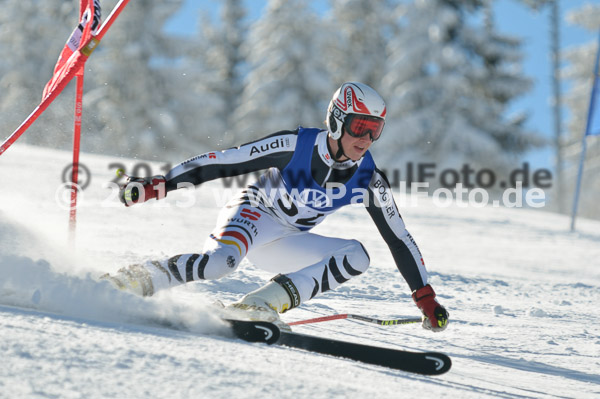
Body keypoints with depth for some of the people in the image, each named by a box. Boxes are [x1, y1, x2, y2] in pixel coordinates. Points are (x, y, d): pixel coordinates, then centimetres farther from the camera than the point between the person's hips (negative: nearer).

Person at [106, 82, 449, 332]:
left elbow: (399, 239, -1)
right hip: (251, 213, -6)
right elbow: (222, 162, -19)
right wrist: (157, 185, -22)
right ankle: (132, 281, -22)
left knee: (357, 256, -18)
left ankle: (260, 305, -24)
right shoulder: (295, 145, -21)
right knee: (222, 261, -39)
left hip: (285, 244, 6)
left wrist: (426, 298, -4)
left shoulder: (369, 180, -9)